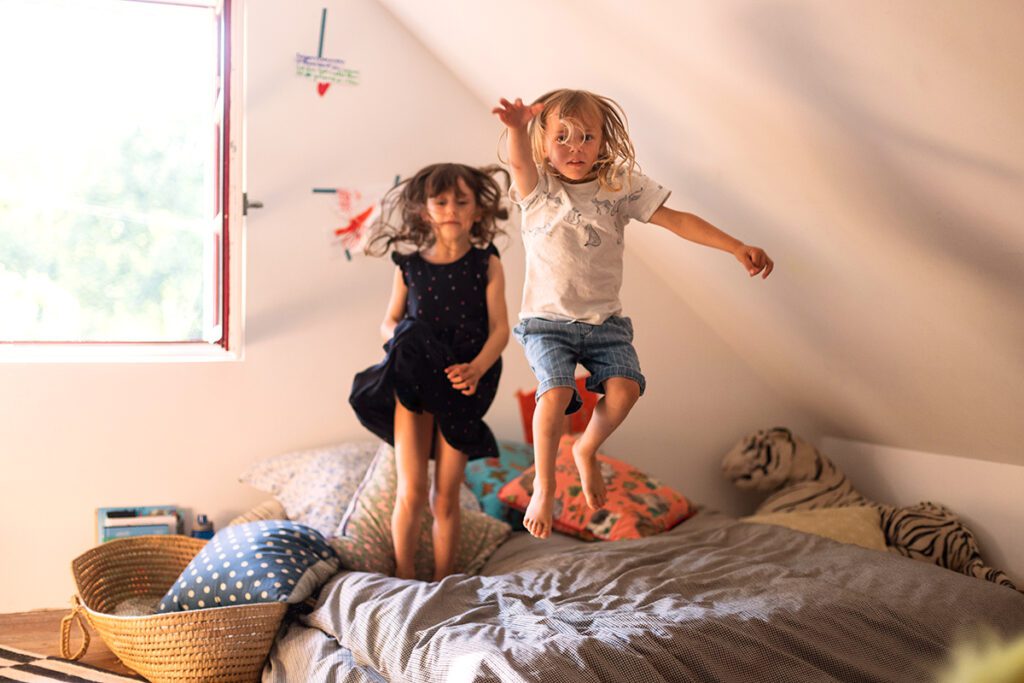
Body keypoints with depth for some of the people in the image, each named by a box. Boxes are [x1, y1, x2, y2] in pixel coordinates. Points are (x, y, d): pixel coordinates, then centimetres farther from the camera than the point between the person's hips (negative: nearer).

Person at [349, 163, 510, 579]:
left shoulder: (486, 264, -1)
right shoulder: (409, 265, 3)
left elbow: (500, 327, -6)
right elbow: (390, 321, 13)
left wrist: (476, 368, -22)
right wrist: (400, 340, -10)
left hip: (460, 386, -1)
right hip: (413, 384, 1)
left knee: (445, 497, 6)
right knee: (411, 491, -2)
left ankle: (443, 582, 20)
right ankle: (404, 577, 15)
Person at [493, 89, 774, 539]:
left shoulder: (620, 187, 1)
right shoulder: (537, 191, -4)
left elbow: (676, 220, -3)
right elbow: (519, 162, -27)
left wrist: (738, 248, -12)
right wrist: (517, 127, -52)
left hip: (605, 321, 2)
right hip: (547, 320, -2)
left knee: (624, 388, -20)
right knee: (556, 393, -24)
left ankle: (587, 451, 12)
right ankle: (543, 485, 0)